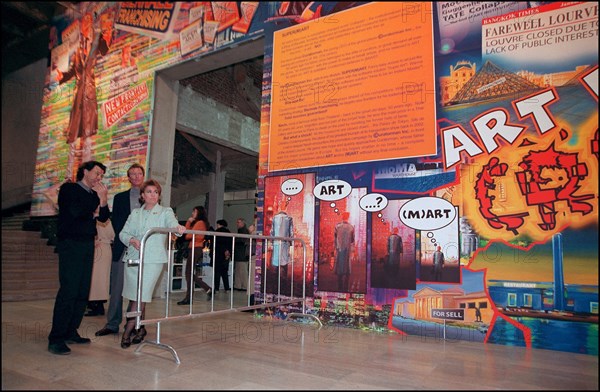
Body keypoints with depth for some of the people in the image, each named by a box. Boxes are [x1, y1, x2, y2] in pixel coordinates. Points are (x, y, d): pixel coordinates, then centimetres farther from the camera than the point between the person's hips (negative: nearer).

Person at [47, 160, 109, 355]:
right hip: (70, 244, -7)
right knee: (68, 290, -11)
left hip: (87, 245, 7)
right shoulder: (69, 189, 0)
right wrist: (97, 198, -10)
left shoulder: (94, 194, 18)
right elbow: (75, 212, -16)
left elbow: (103, 217, 10)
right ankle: (56, 339, -6)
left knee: (83, 292, 5)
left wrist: (103, 200, -6)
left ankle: (70, 332, 15)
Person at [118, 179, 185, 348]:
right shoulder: (135, 213, 17)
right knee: (133, 296, 7)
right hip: (133, 258, 4)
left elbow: (171, 222, -13)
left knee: (141, 297, -7)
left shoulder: (165, 212, 7)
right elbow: (123, 233, 12)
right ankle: (139, 328, 24)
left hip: (153, 260, -3)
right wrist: (132, 240, -10)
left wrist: (178, 227, -37)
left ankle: (128, 331, 6)